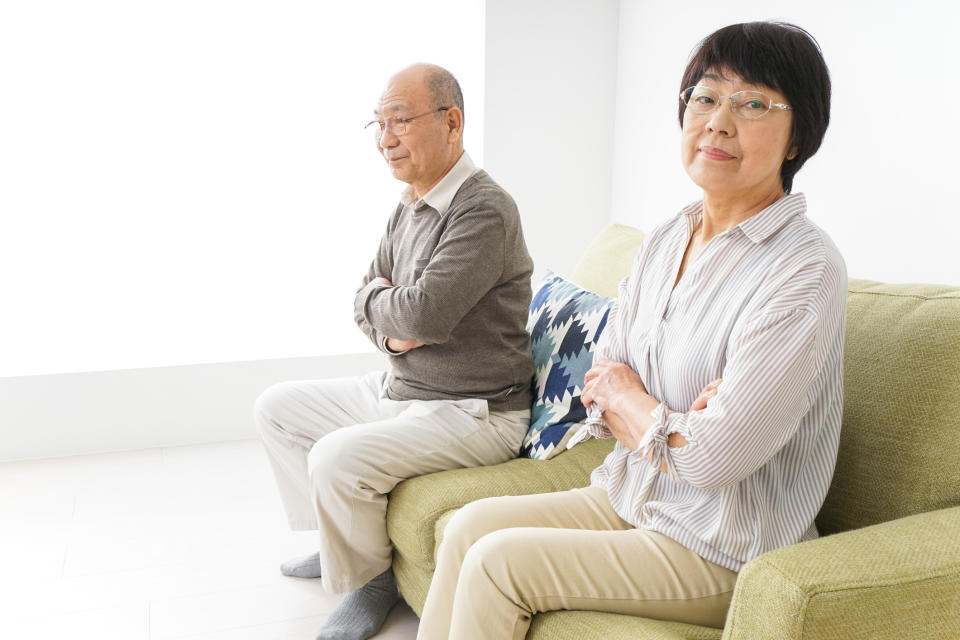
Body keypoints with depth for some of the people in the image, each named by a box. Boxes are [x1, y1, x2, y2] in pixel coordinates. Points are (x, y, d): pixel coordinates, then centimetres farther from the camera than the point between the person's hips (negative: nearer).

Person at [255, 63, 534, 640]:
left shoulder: (485, 211, -22)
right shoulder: (410, 205, 9)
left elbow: (423, 314, -31)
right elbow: (367, 300, 13)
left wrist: (376, 300, -8)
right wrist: (390, 329, -10)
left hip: (472, 412, -10)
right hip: (398, 388, 10)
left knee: (337, 458, -28)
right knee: (277, 406, 14)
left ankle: (369, 580, 2)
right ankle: (338, 541, 25)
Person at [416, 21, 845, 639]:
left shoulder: (806, 270, -21)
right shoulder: (665, 240, 3)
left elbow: (715, 458, -26)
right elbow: (599, 390, 5)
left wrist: (625, 396, -8)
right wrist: (669, 425, -16)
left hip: (720, 549, -7)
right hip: (629, 496, 7)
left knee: (496, 562, -13)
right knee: (469, 525, -2)